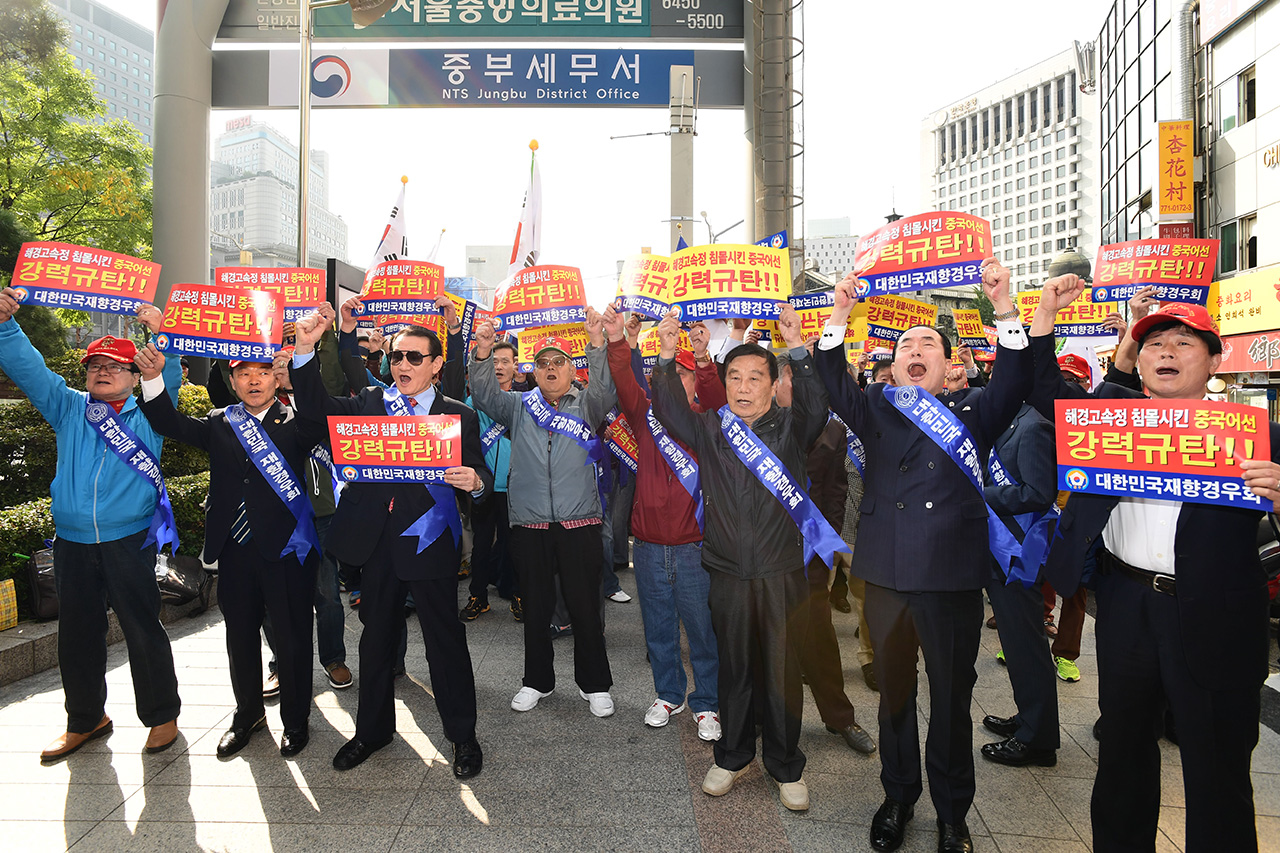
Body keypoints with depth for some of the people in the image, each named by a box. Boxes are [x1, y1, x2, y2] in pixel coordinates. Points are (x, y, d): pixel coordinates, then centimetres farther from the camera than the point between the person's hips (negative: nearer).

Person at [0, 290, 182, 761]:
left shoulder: (147, 415, 5)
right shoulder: (68, 409, 12)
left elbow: (169, 378, -7)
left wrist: (159, 334, -21)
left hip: (130, 540, -3)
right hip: (73, 542, 4)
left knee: (142, 628, 1)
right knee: (77, 633, 13)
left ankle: (162, 714, 16)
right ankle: (86, 719, 30)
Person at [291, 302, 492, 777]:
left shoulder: (460, 416, 0)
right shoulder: (370, 403, 8)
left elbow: (479, 481, -2)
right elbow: (316, 408, -4)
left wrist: (474, 482, -27)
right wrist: (306, 347, -16)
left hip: (428, 543, -3)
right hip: (375, 543, 3)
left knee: (446, 641, 6)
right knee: (376, 639, 18)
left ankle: (463, 735, 25)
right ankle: (372, 730, 38)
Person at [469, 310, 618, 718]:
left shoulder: (586, 404, 7)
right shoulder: (519, 405, 12)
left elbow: (605, 389, -12)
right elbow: (485, 396, -2)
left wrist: (598, 344, -26)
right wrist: (483, 352, -18)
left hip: (579, 524, -1)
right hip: (529, 525, 2)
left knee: (585, 607, 6)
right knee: (535, 608, 13)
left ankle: (594, 683, 23)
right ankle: (537, 680, 31)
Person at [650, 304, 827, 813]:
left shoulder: (791, 428, 1)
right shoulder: (709, 430, 6)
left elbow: (817, 407, -18)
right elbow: (669, 411, -4)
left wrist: (798, 347, -28)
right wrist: (667, 357, -16)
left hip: (783, 575, -1)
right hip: (728, 575, 1)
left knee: (782, 671, 9)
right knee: (733, 670, 14)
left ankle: (786, 767, 28)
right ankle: (731, 757, 34)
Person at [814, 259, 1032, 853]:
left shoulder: (972, 411, 9)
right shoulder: (876, 410, 10)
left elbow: (1015, 382, -7)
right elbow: (835, 385, -5)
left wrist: (1003, 305, -16)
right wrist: (839, 315, -16)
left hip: (952, 575, -1)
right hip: (887, 573, 1)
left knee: (952, 695, 10)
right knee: (893, 690, 14)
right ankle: (898, 797, 33)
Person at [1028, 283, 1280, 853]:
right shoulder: (1114, 409, 8)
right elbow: (1047, 392, 8)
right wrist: (1045, 312, 1)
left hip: (1212, 615, -3)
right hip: (1124, 602, 3)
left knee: (1217, 760, 7)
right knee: (1123, 741, 19)